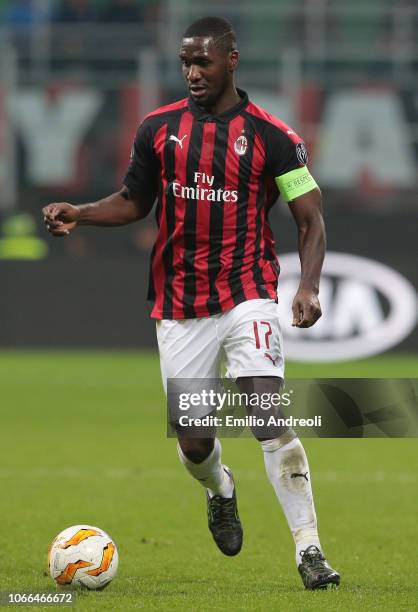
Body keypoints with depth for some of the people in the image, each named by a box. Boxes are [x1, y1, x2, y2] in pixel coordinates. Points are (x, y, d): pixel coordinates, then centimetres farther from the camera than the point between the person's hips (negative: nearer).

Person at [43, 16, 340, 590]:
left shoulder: (271, 135, -5)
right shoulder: (158, 128, 4)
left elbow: (311, 219, -3)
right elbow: (134, 201, 16)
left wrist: (308, 285, -18)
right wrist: (79, 214, -2)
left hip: (247, 295, -3)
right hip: (179, 306, 3)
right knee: (193, 441, 4)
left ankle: (309, 550, -16)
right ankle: (220, 491, 42)